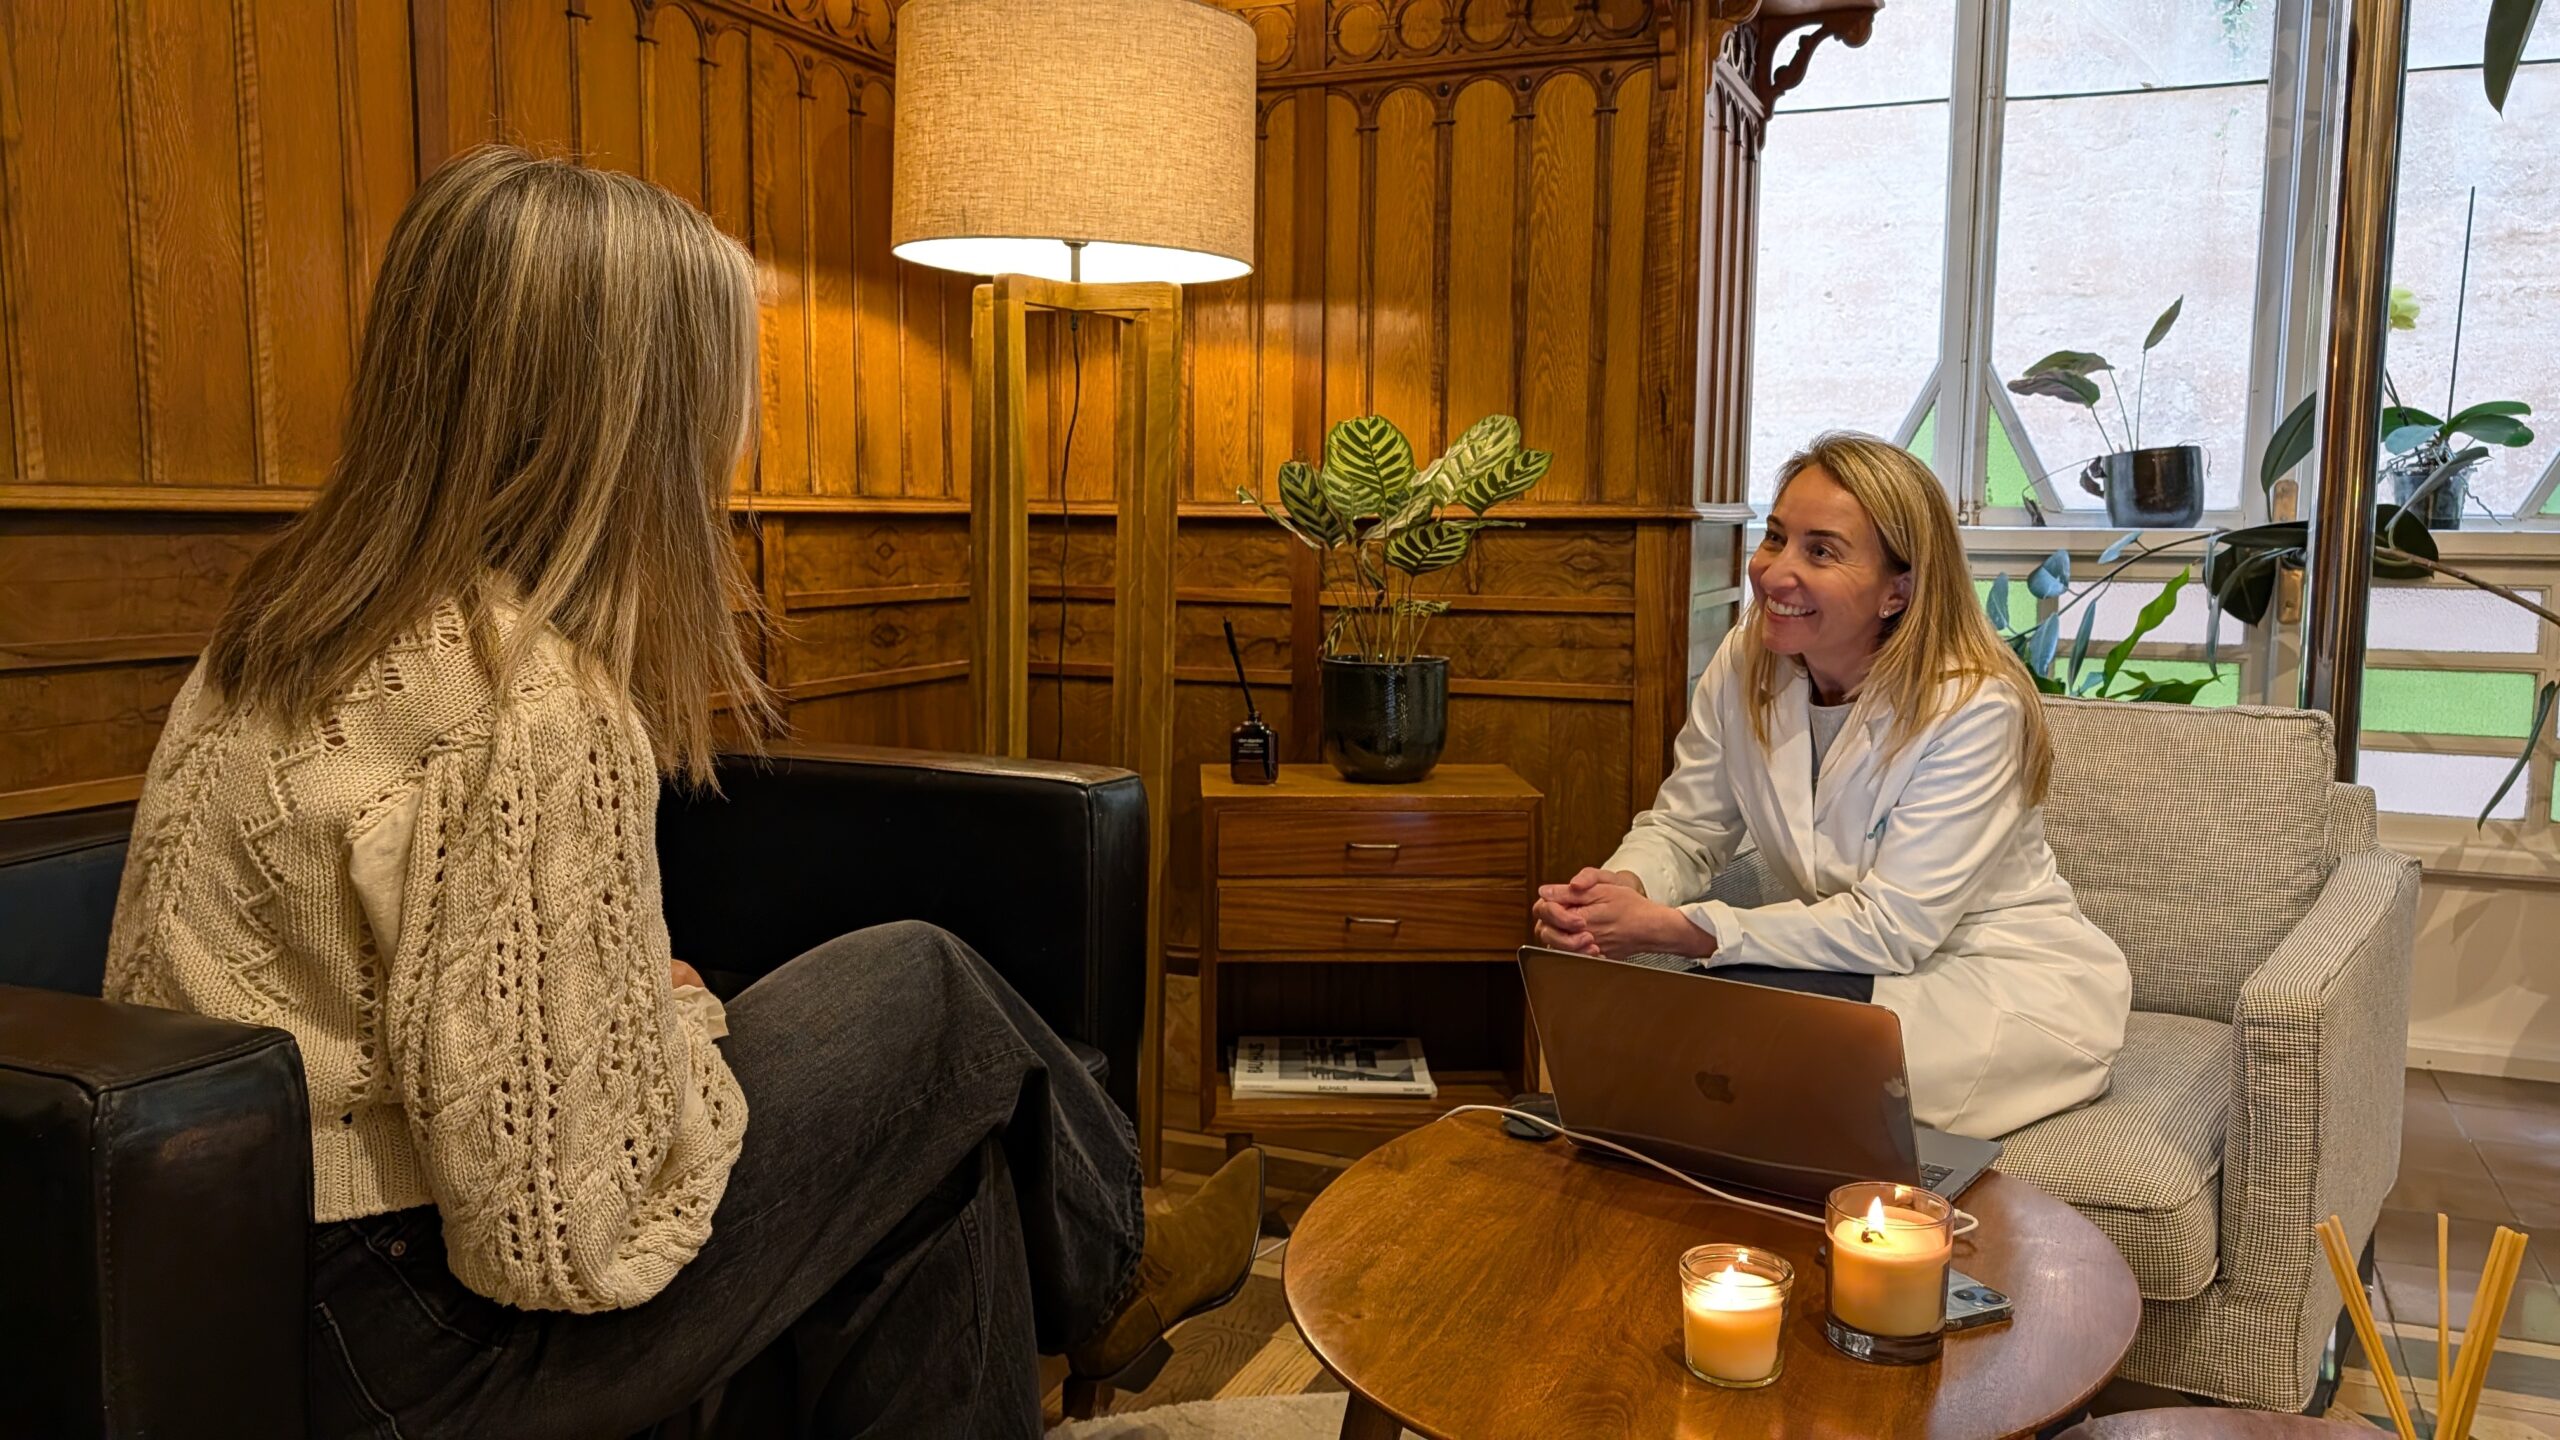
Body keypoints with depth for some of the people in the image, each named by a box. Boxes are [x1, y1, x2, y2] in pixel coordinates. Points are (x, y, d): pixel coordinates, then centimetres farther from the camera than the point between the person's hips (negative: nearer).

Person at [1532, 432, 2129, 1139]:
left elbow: (1892, 929, -26)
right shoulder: (1745, 663, -6)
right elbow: (1682, 830, -1)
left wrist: (1675, 929, -34)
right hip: (1858, 959, 5)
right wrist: (1619, 890, -27)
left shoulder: (1975, 708, -23)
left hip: (2015, 979, -5)